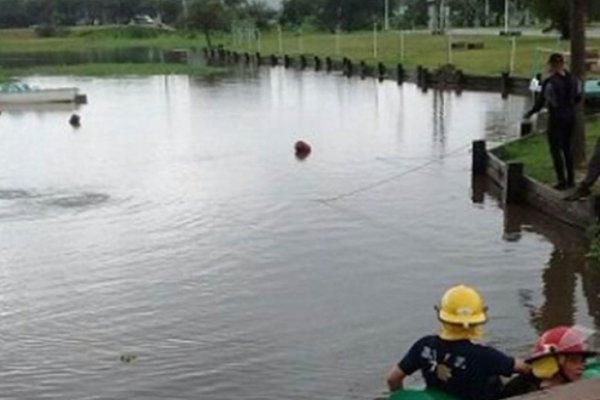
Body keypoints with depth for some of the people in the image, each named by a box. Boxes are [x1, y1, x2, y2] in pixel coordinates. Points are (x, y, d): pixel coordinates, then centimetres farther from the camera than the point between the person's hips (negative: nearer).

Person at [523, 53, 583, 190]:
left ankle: (562, 181, 2)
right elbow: (578, 98, 11)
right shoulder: (573, 80, 1)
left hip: (556, 118, -6)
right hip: (570, 117, 6)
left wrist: (529, 113, 1)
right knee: (567, 148, 17)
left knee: (556, 149, 4)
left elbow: (541, 101, -13)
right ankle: (570, 179, 22)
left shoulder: (550, 82, -18)